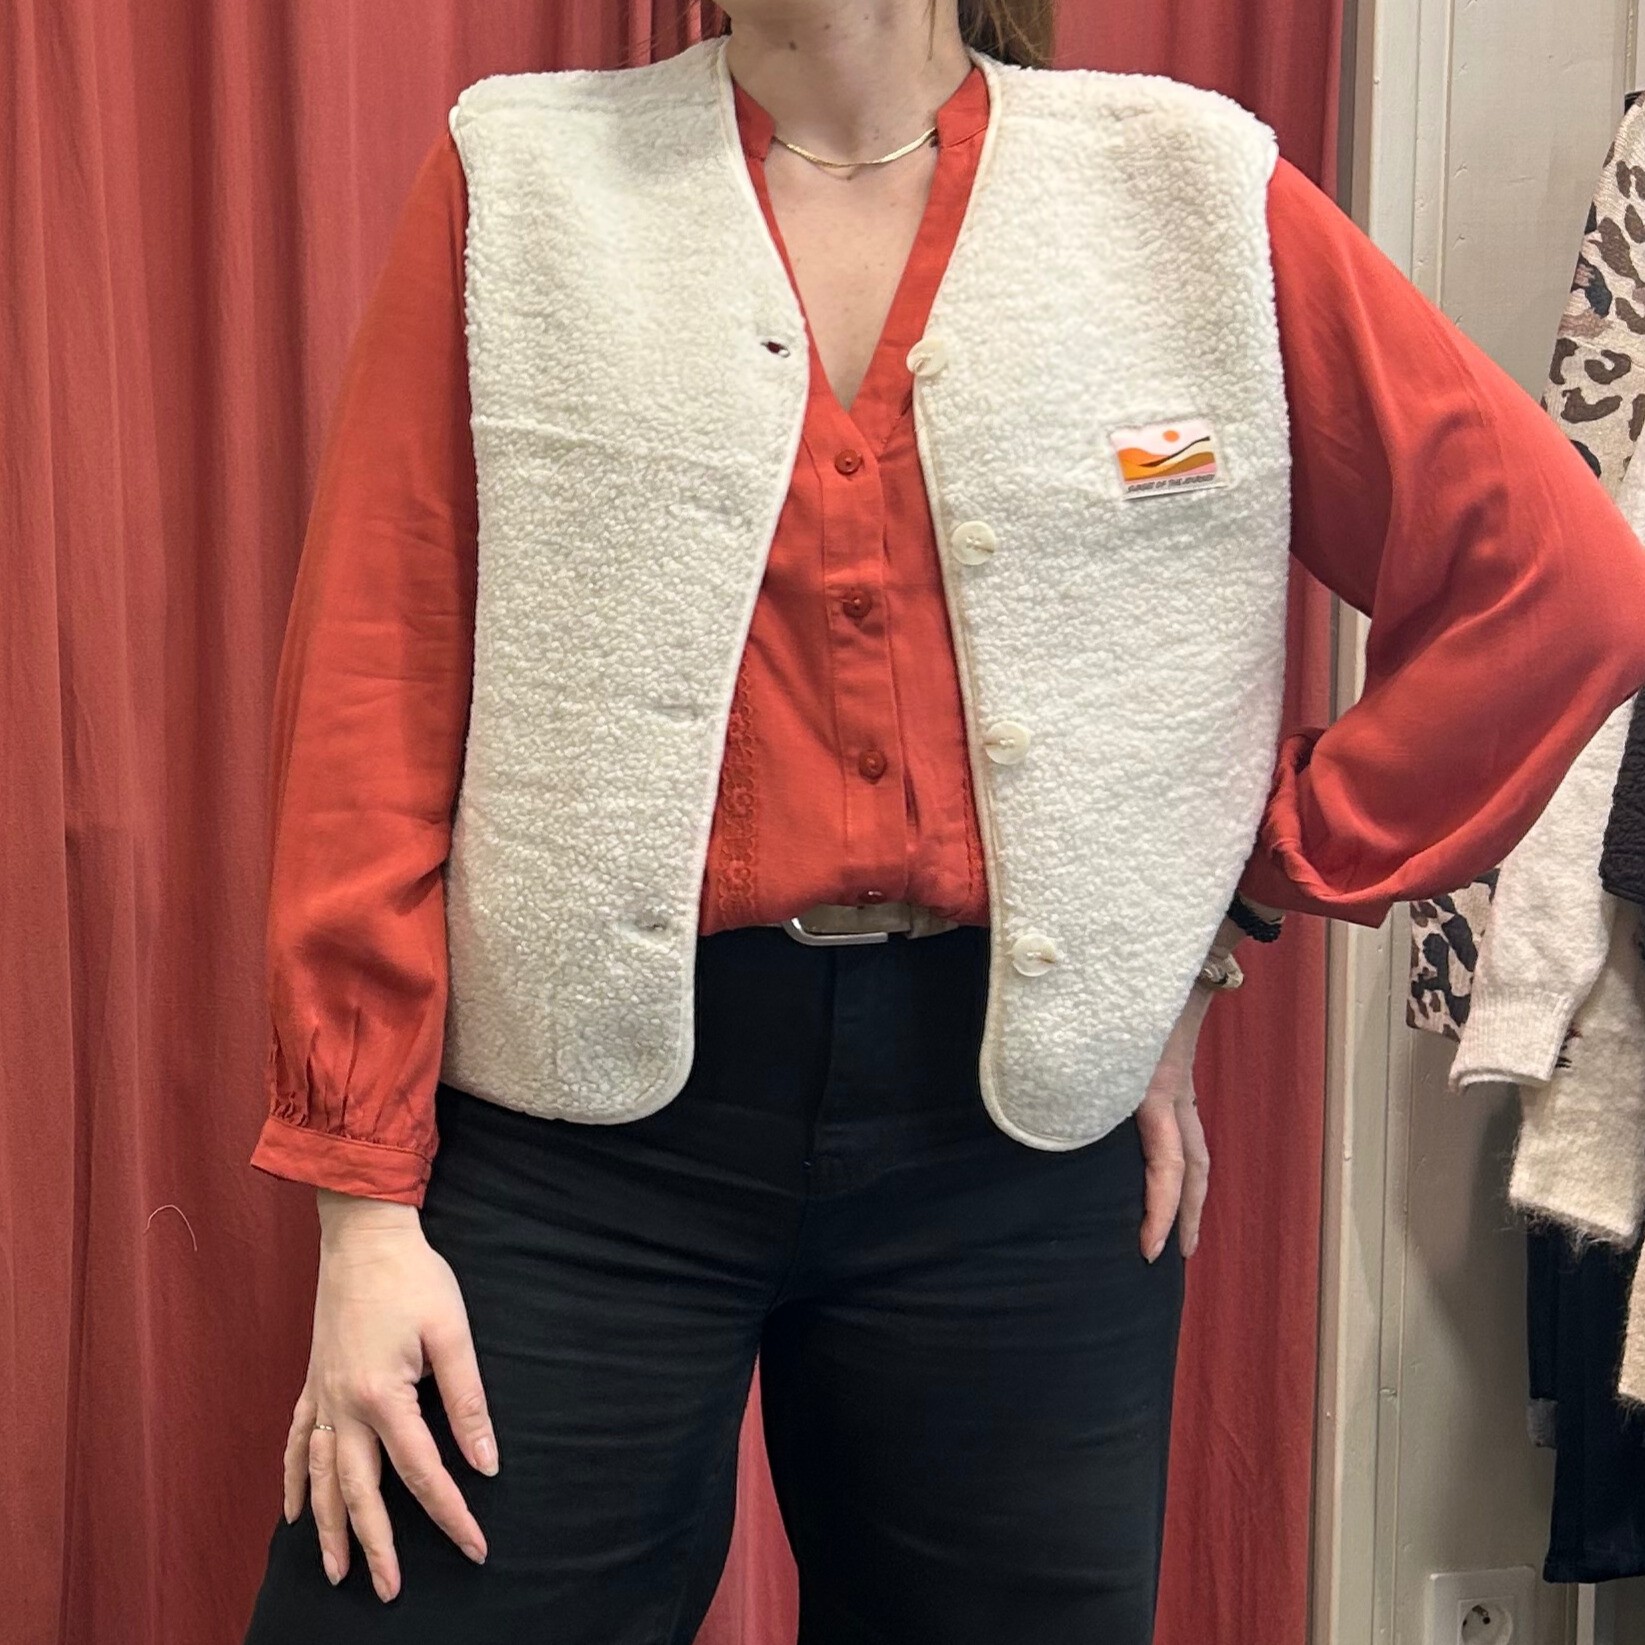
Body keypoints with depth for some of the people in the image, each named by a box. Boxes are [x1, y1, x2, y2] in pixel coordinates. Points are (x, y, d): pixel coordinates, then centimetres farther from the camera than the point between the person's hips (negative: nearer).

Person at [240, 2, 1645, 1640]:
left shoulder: (1193, 194, 1)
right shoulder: (517, 180, 1)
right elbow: (369, 698, -2)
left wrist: (1224, 914, 0)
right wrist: (363, 1199, -6)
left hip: (1018, 1127, 1)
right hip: (591, 1126, 0)